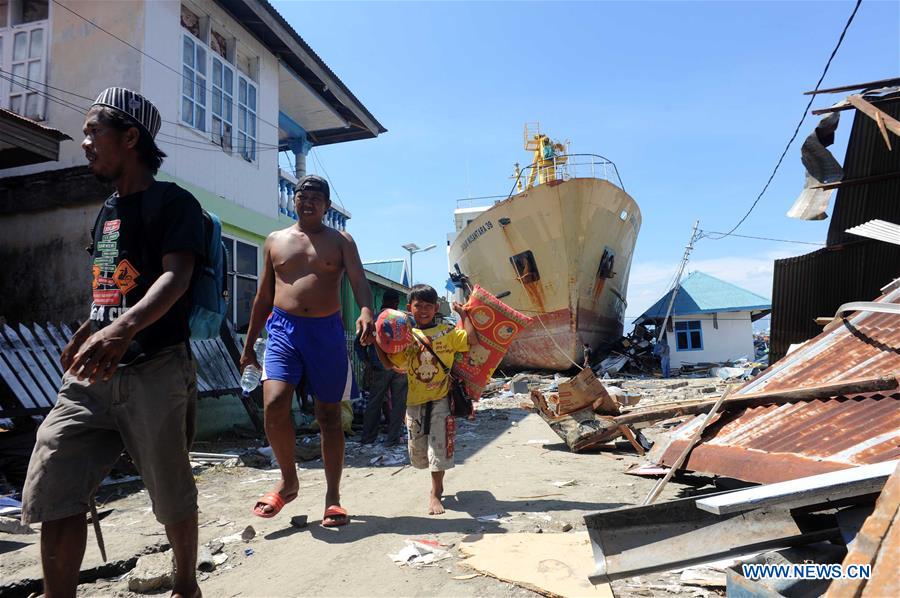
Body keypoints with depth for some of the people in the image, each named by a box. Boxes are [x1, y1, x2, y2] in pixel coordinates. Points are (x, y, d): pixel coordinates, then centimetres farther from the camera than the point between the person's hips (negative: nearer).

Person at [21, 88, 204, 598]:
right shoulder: (108, 210, 20)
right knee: (52, 489, 1)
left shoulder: (173, 202, -5)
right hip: (94, 372, 7)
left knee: (172, 494, 5)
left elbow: (176, 278, -20)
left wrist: (124, 328, -35)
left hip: (156, 370, -7)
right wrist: (87, 333, 34)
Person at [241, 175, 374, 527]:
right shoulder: (276, 240, 14)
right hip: (283, 329, 1)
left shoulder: (341, 241, 8)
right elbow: (263, 296, 17)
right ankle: (288, 480, 7)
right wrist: (249, 344, 14)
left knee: (329, 416, 4)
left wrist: (366, 312, -31)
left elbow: (359, 282, -8)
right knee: (274, 404, -18)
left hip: (327, 330, -1)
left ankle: (332, 498, 16)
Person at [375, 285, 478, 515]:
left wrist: (464, 315, -7)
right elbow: (389, 363, 3)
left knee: (438, 446, -4)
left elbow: (472, 340, -13)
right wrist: (377, 342, -8)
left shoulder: (447, 332, -2)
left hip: (440, 399, -3)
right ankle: (437, 484, 42)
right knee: (418, 449, 15)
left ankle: (435, 494, 10)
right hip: (415, 401, 3)